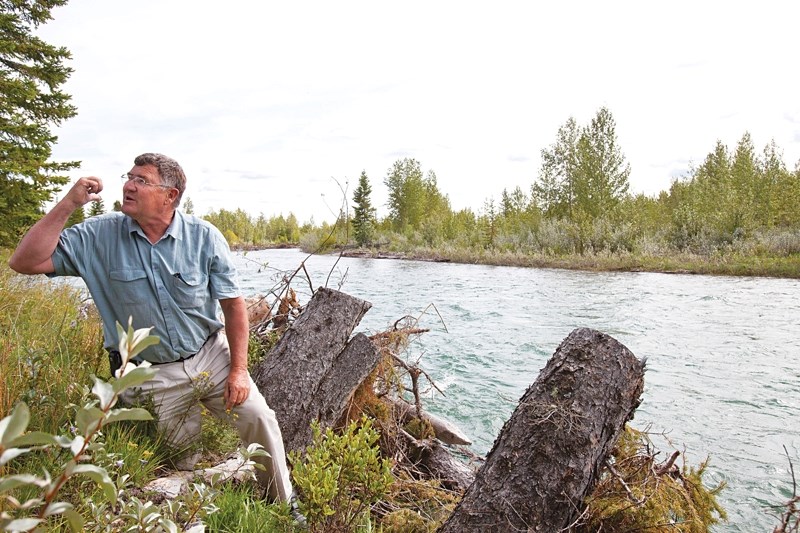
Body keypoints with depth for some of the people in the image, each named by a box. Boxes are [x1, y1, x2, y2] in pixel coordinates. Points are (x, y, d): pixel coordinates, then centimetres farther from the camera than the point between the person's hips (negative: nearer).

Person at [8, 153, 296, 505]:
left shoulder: (204, 237, -11)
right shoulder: (99, 236, -8)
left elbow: (233, 304, -7)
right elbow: (25, 262, -12)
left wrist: (238, 369, -10)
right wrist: (68, 204, -20)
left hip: (212, 357, 0)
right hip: (152, 375, 1)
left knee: (259, 419, -4)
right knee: (185, 462, 12)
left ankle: (284, 504, 19)